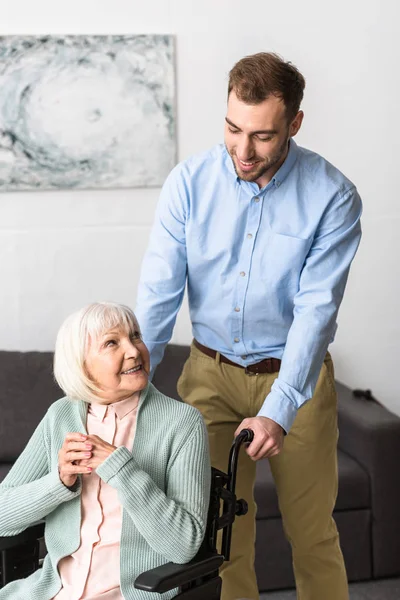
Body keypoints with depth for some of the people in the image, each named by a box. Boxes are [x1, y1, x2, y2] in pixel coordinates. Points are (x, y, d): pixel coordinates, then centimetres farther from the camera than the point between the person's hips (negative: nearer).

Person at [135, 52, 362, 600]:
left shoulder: (332, 197, -15)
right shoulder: (190, 182, -9)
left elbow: (316, 309, -20)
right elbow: (159, 291, -10)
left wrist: (278, 412, -28)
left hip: (296, 375, -1)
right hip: (210, 371, 2)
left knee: (313, 534, 8)